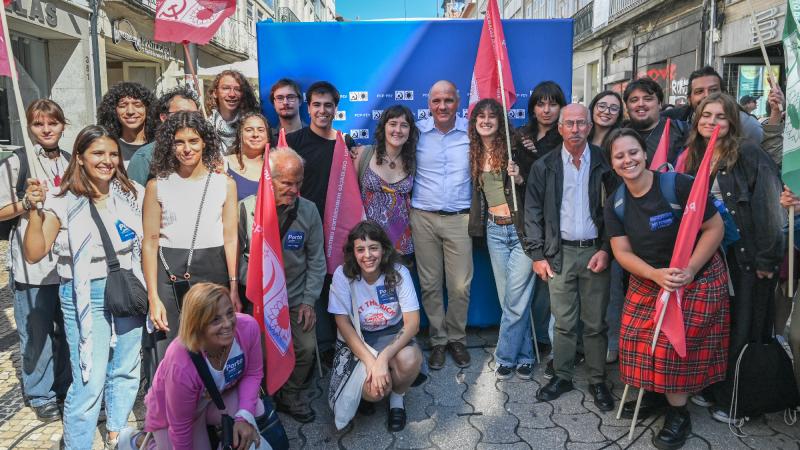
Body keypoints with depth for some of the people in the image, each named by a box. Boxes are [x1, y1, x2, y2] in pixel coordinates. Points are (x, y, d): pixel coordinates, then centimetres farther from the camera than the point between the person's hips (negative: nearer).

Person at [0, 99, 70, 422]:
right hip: (33, 264, -4)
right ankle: (41, 396, 21)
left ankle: (67, 387, 30)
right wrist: (27, 204, -19)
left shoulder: (71, 162, 11)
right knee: (37, 332, 4)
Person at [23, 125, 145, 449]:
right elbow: (34, 254, -12)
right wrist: (35, 209, -23)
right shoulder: (63, 201, -8)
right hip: (85, 297, -4)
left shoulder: (132, 194, 1)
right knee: (89, 382, -4)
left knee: (126, 372, 16)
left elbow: (147, 239, 14)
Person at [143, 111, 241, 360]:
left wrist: (234, 288, -5)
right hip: (169, 275, 0)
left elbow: (231, 239, 2)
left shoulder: (225, 183, 4)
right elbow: (150, 242, 1)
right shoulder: (157, 185, 3)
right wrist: (153, 298, -5)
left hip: (214, 272, 1)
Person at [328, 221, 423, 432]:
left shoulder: (398, 272, -17)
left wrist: (384, 356, -32)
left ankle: (398, 396, 2)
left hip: (395, 334, 1)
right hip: (360, 339, 0)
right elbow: (343, 323, -13)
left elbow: (413, 321, -18)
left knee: (409, 360, -34)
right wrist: (371, 361, -25)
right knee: (373, 390, -27)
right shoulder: (343, 275, -16)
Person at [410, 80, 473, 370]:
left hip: (460, 218, 0)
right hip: (423, 218, 1)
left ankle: (457, 338, 22)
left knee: (460, 286, 1)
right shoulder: (417, 132, 2)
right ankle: (438, 340, 22)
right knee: (430, 285, 7)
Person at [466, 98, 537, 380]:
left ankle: (506, 356, 12)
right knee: (508, 299, 9)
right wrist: (478, 225, 6)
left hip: (521, 228, -4)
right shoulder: (474, 154, 8)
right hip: (494, 230, 4)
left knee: (515, 300, -3)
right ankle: (524, 355, 22)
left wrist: (519, 179, -18)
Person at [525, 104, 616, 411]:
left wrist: (606, 249, -6)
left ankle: (597, 381, 21)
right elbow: (533, 213, 4)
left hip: (595, 251, 0)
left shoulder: (603, 163, 1)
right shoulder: (544, 167, 3)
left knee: (595, 323, 7)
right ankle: (562, 377, 22)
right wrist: (538, 255, 0)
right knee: (564, 322, 7)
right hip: (559, 252, 0)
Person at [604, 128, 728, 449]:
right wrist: (655, 274, -21)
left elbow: (715, 227, -14)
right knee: (635, 338, 1)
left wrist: (690, 269, -21)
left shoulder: (678, 185, -19)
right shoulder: (615, 204, -3)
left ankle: (679, 415, 12)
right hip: (648, 281, 5)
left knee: (675, 345, -9)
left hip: (698, 280, -5)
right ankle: (651, 394, 28)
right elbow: (622, 251, -4)